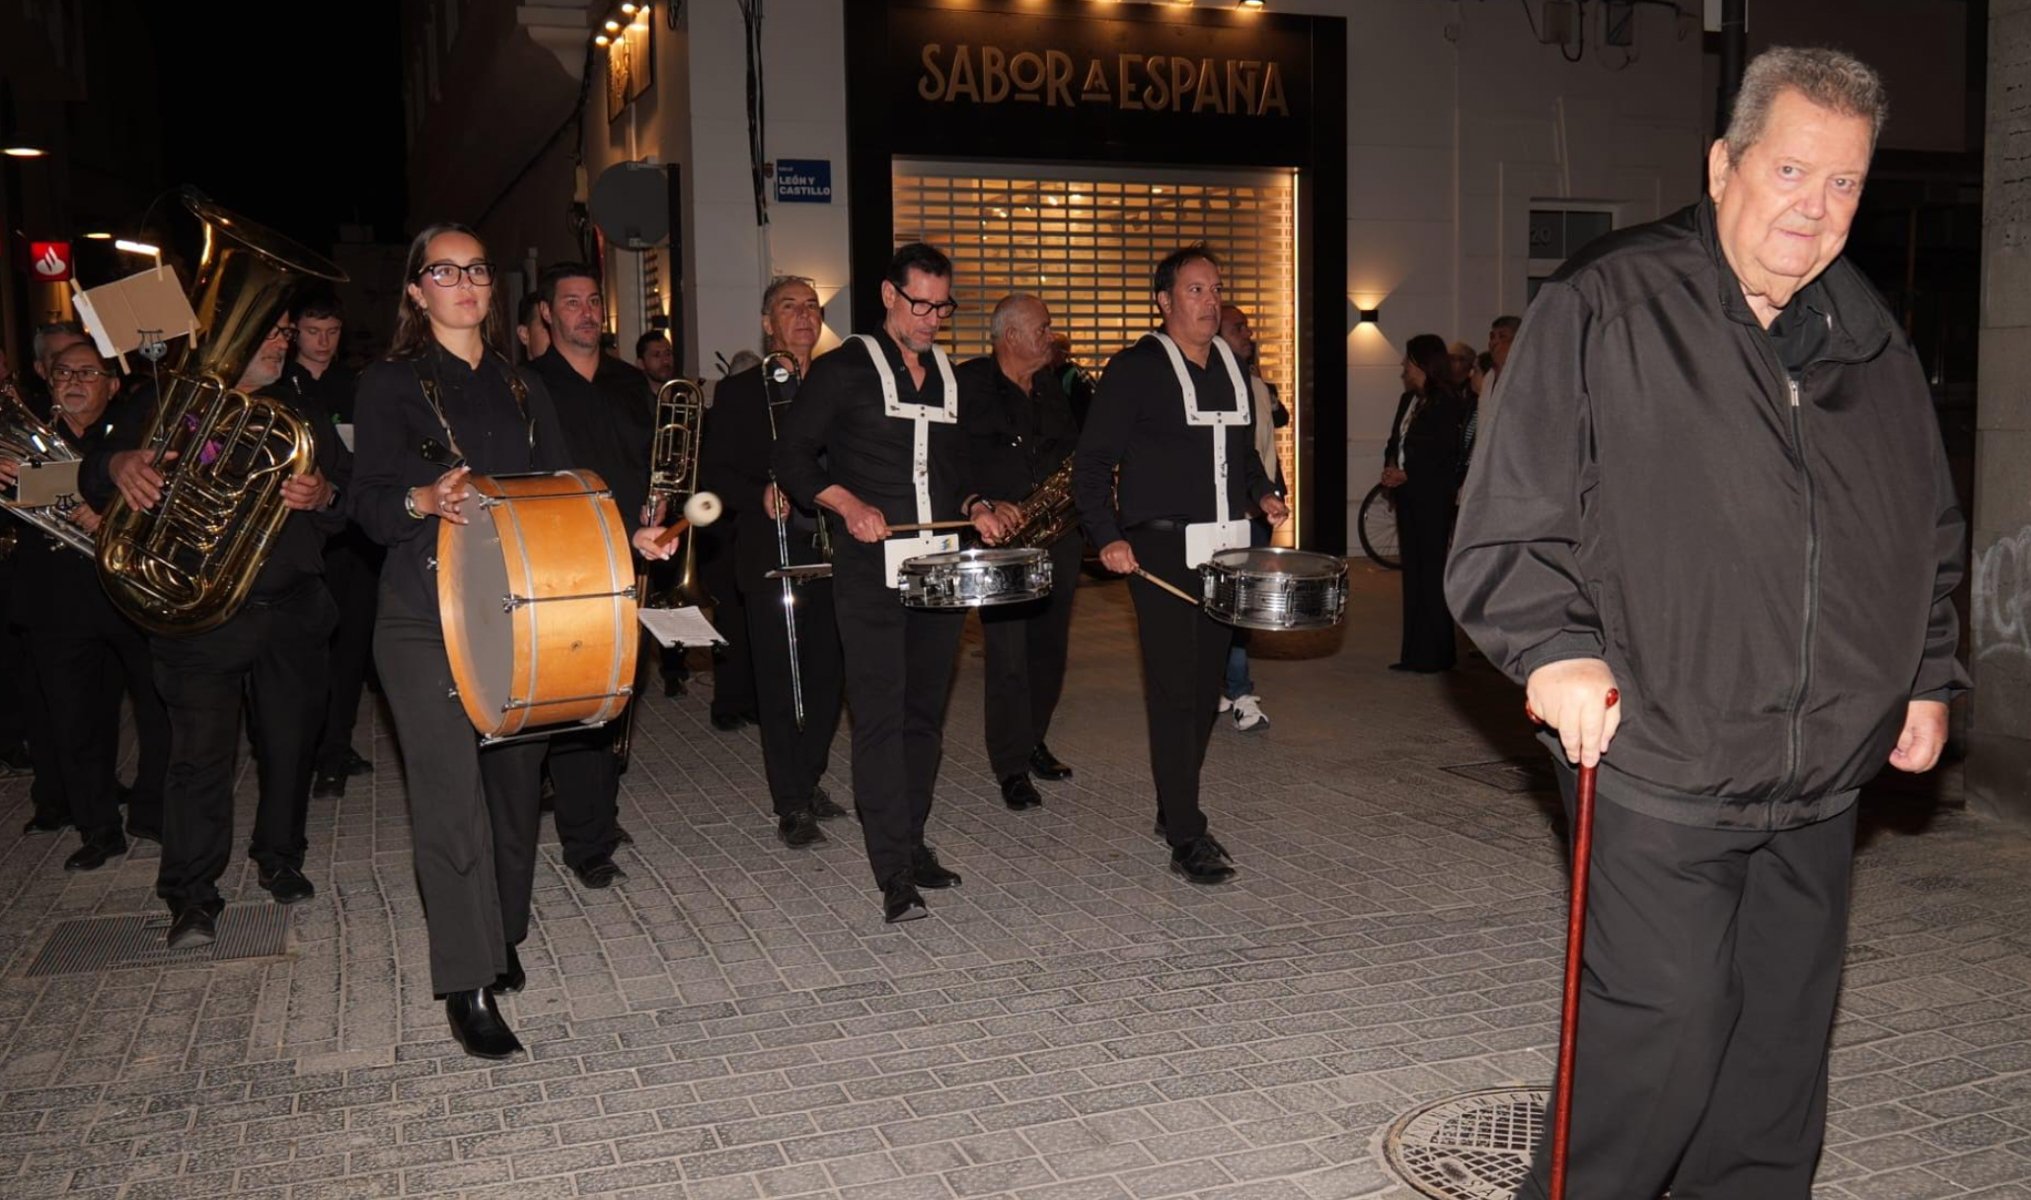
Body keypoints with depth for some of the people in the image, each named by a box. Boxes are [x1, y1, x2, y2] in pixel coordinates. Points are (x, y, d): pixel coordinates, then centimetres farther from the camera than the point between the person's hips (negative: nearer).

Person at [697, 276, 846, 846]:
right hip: (771, 557, -3)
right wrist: (759, 495, -18)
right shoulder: (738, 391, 3)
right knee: (779, 685, -1)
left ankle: (808, 782, 25)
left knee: (827, 677, 7)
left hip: (830, 552, 4)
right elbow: (714, 474, -1)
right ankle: (790, 806, 6)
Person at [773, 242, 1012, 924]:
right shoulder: (844, 371, 0)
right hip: (871, 569, -5)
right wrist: (847, 503, -17)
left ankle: (912, 841, 23)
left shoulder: (952, 377, 16)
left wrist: (976, 508, 6)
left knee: (925, 713, 10)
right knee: (881, 715, -7)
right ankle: (894, 873, -4)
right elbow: (793, 457, -2)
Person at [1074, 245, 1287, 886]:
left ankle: (1175, 808, 25)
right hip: (1161, 551, -6)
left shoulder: (1232, 365, 16)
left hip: (1224, 548, 7)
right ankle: (1187, 838, -5)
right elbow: (1092, 464, -5)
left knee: (1206, 687, 11)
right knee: (1174, 690, -8)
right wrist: (1108, 538, -16)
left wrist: (1263, 492, 9)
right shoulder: (1135, 369, -3)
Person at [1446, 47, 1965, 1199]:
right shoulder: (1606, 308, -7)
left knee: (1784, 1039, 15)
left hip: (1821, 787, 6)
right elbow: (1514, 518, -8)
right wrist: (1554, 648, -19)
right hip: (1657, 771, -6)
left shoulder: (1876, 349, 12)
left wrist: (1928, 676, 16)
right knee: (1664, 1029, -6)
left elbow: (1934, 534, 23)